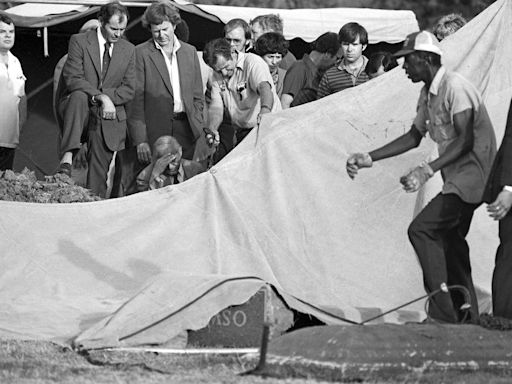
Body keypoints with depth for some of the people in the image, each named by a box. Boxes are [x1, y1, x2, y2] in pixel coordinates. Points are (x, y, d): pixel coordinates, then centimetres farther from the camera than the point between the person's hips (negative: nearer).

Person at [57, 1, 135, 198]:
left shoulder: (128, 50, 10)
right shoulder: (79, 41, -1)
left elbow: (128, 90, 6)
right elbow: (72, 79, -12)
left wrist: (106, 98, -13)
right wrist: (101, 96, -24)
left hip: (108, 117, 3)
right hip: (79, 109, -3)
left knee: (99, 173, -2)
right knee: (79, 95, -36)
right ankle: (67, 157, -44)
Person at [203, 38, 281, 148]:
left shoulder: (253, 62, -11)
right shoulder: (217, 76, 7)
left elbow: (264, 88, -29)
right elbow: (216, 107, -1)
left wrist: (265, 110, -51)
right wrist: (212, 129, -23)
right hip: (242, 133, 6)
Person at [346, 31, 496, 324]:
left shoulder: (454, 87, -18)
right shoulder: (429, 93, 12)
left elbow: (465, 140, -24)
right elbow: (414, 136, 20)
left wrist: (427, 170, -30)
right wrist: (369, 159, 14)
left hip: (472, 172, -10)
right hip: (458, 178, 10)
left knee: (422, 229, -15)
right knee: (449, 239, 13)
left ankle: (443, 313, -15)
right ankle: (467, 318, 20)